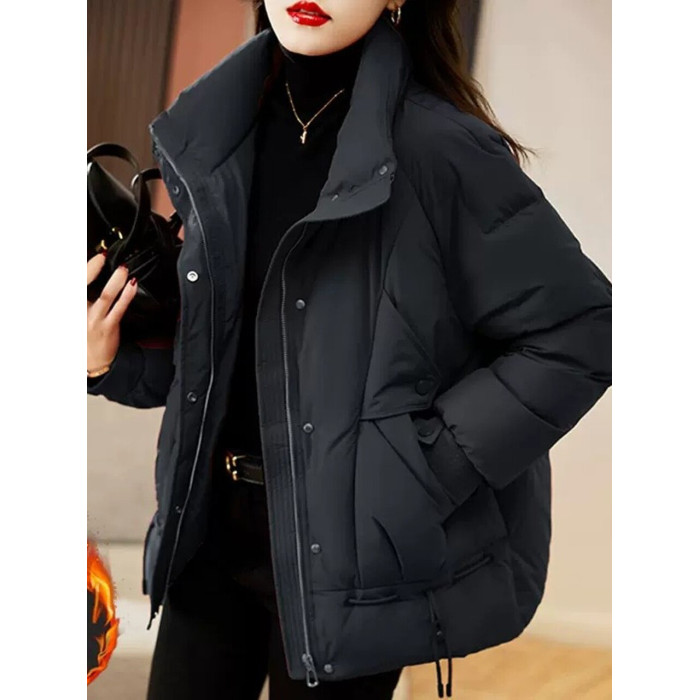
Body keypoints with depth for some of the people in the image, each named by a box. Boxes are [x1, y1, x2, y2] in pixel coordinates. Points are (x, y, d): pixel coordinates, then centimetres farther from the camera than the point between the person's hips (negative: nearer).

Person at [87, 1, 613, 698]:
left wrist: (429, 466, -16)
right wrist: (109, 358, -3)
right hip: (211, 528, 6)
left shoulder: (439, 147, -15)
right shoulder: (217, 134, 4)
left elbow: (580, 334, -12)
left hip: (348, 543, -5)